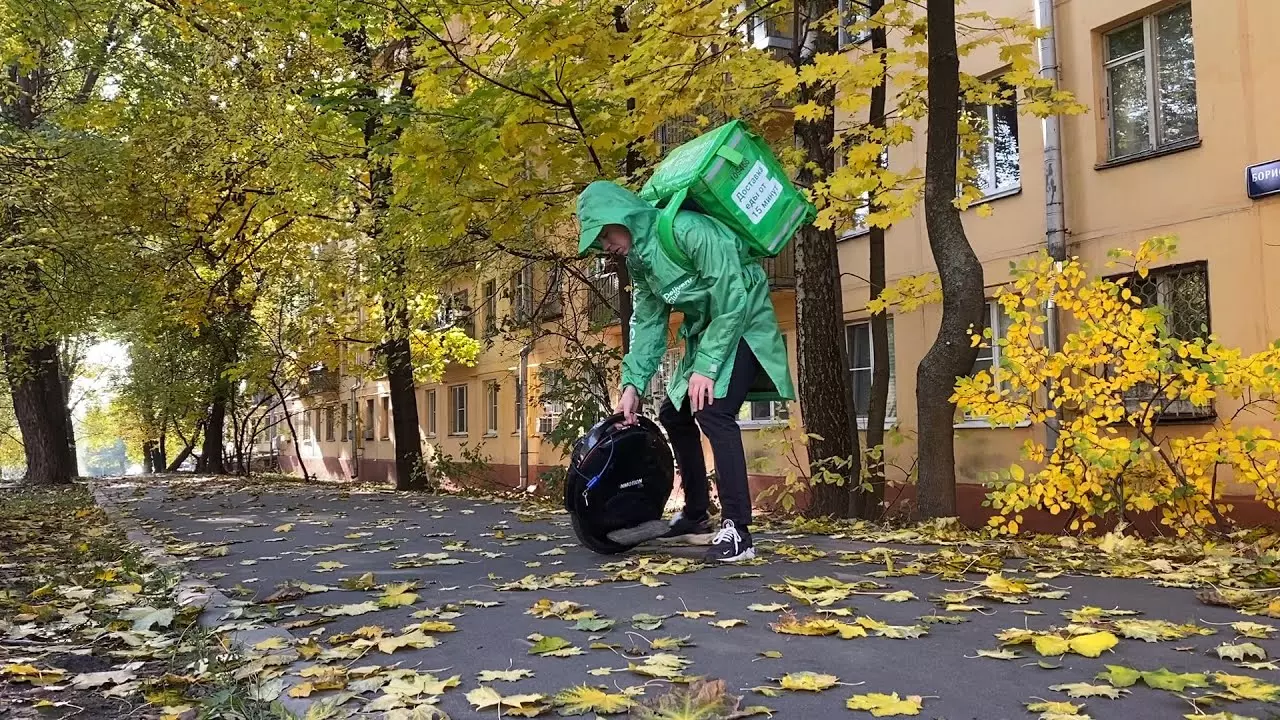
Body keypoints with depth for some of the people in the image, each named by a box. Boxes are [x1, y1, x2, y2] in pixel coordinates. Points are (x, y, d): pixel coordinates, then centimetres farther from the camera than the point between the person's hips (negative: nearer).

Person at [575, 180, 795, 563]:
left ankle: (737, 530, -22)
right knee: (674, 414, 10)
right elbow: (647, 323, 6)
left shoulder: (687, 229, -25)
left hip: (743, 326, -9)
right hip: (705, 332, 9)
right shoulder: (638, 261, 3)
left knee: (713, 411, -25)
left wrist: (706, 367, -27)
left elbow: (733, 299, -27)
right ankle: (697, 517, 21)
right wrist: (633, 383, -5)